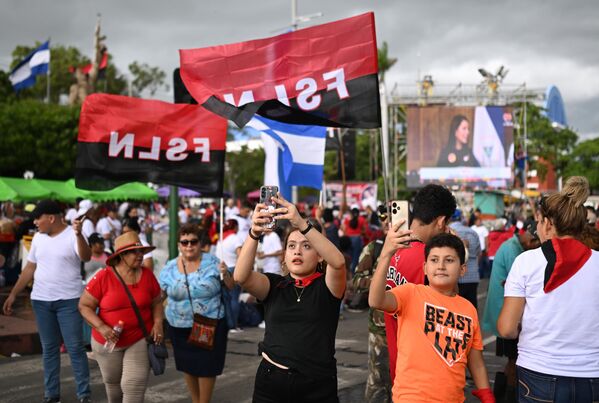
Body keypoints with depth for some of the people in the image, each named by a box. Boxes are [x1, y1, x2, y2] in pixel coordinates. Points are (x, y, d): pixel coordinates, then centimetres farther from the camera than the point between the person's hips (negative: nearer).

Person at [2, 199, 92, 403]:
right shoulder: (38, 237, 9)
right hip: (41, 301, 5)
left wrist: (78, 234, -42)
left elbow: (86, 257, -26)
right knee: (49, 348, 11)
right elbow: (30, 268, 15)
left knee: (75, 348, -3)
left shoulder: (72, 235, -8)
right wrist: (13, 294, 12)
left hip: (68, 300, -5)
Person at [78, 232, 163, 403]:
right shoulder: (103, 277, -15)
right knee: (112, 382, 21)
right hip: (108, 341, 0)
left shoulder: (147, 275, -6)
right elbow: (84, 306, -10)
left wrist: (158, 323, -10)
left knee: (134, 385, -9)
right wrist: (101, 327, -23)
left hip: (141, 340, 0)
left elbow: (156, 302, 7)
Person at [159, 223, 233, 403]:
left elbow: (232, 287, -3)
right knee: (188, 365, 14)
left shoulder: (212, 262, -7)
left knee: (206, 367, 4)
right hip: (180, 327, 3)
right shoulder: (170, 268, -2)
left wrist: (226, 274, -22)